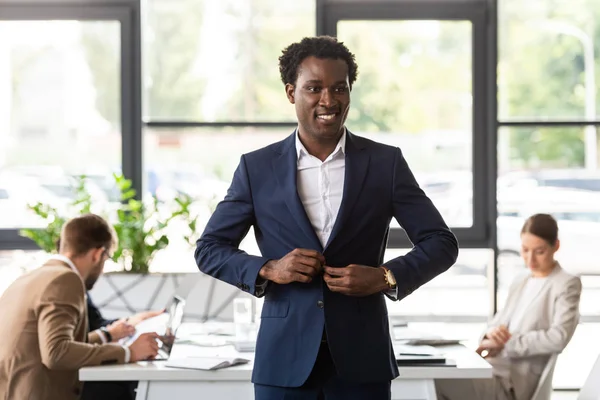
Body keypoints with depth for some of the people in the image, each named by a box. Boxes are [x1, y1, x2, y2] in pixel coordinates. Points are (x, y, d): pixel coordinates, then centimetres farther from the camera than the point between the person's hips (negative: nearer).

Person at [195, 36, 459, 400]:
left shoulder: (385, 163, 3)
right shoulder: (257, 167, 4)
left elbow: (441, 242, 5)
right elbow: (209, 249, 8)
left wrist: (387, 277, -13)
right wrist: (267, 270, -10)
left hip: (361, 358, 0)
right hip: (284, 359, 0)